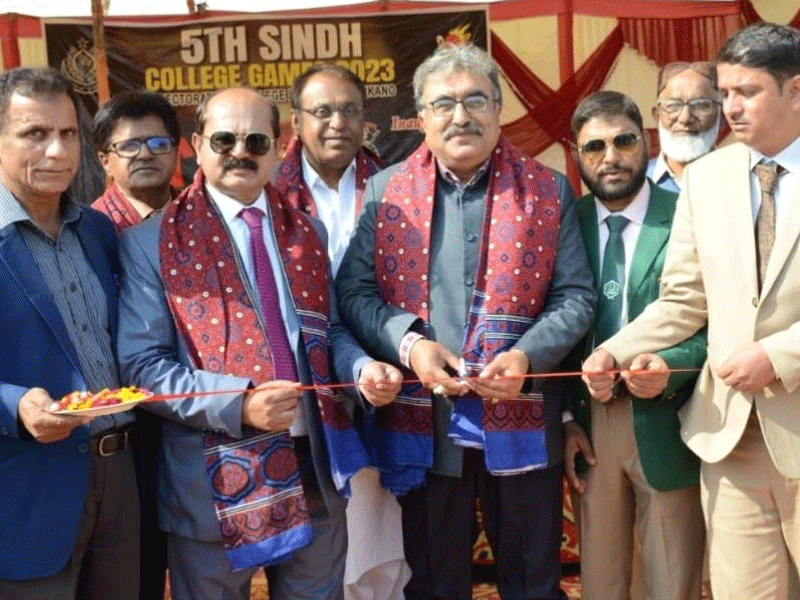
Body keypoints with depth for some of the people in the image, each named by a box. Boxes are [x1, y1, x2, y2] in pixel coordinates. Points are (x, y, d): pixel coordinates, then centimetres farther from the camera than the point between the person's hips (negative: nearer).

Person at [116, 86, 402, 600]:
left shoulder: (307, 231, 10)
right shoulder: (151, 241, -6)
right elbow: (141, 364, -11)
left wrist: (362, 366, -9)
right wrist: (238, 403, -25)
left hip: (316, 467, 5)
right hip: (217, 480, -4)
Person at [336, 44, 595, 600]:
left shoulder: (549, 191, 3)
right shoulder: (385, 192, 4)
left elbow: (576, 296, 1)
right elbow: (354, 291, 1)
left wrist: (526, 356, -16)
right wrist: (408, 345, -17)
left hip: (521, 423, 0)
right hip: (421, 425, 1)